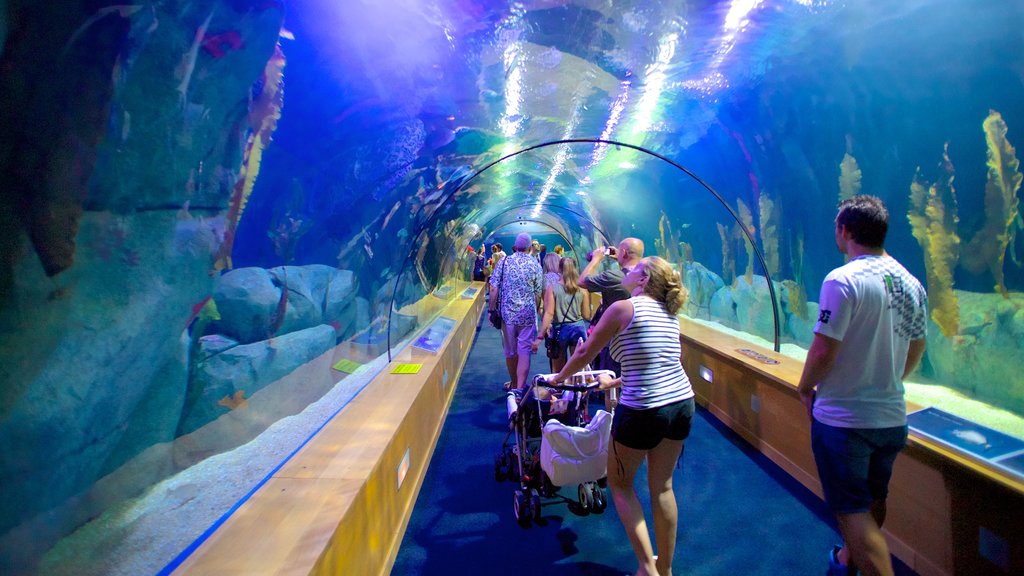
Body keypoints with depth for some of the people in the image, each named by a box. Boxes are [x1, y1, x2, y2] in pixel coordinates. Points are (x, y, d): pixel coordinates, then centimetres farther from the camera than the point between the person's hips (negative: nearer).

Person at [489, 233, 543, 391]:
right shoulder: (535, 265, -2)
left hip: (507, 313, 2)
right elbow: (537, 293, 0)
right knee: (524, 351, 1)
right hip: (528, 314, -1)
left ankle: (514, 385, 32)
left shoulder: (504, 262, -1)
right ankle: (520, 389, -8)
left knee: (510, 351, 15)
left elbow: (494, 289, -4)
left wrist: (492, 310, 5)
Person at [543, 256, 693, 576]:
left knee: (619, 482, 16)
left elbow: (585, 353, -4)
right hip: (682, 404, 7)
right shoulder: (669, 312, 10)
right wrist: (614, 382, 27)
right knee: (662, 486, 21)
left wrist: (558, 378, 13)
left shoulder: (623, 308, -10)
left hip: (644, 411, -7)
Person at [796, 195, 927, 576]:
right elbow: (916, 349, 14)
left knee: (853, 510, 3)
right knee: (873, 503, 24)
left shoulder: (843, 280, -19)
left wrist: (805, 388, -4)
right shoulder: (911, 284, 4)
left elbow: (824, 349, -20)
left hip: (843, 419, -8)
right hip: (892, 416, 8)